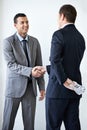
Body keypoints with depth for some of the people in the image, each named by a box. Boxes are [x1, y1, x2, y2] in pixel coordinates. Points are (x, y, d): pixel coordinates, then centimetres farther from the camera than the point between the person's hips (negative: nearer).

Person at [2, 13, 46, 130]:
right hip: (14, 86, -3)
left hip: (31, 87, 3)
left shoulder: (35, 41, 7)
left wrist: (42, 87, 5)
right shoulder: (8, 42, -6)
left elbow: (39, 65, 8)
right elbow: (11, 65, -15)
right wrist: (30, 71, -28)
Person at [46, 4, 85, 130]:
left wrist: (64, 81, -16)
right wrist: (47, 69, 19)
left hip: (58, 88, -7)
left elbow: (55, 61, -23)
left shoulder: (59, 34, -11)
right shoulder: (81, 37, 12)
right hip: (74, 91, 7)